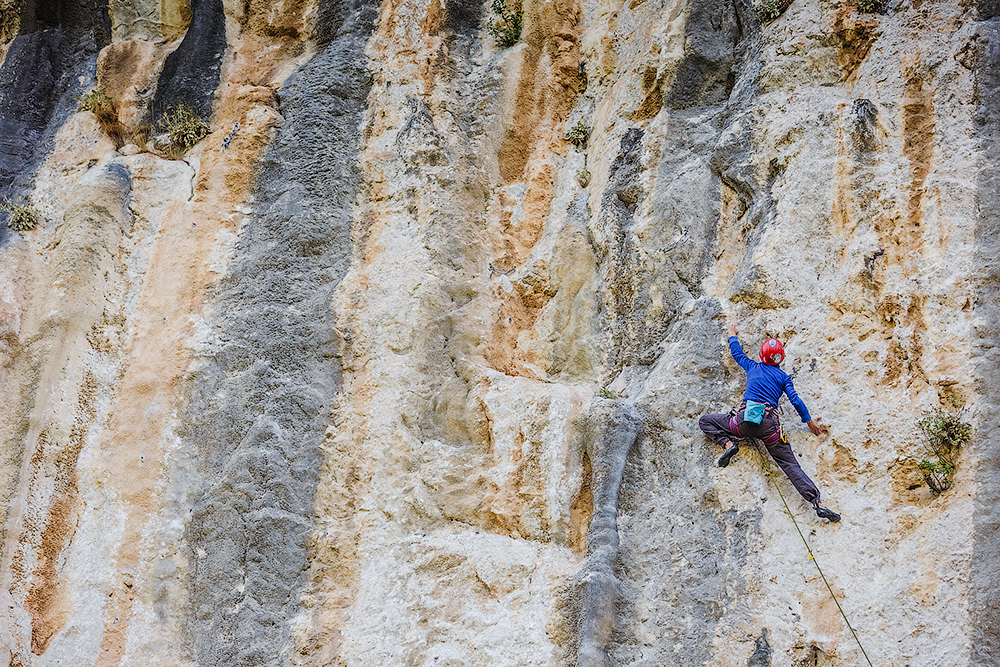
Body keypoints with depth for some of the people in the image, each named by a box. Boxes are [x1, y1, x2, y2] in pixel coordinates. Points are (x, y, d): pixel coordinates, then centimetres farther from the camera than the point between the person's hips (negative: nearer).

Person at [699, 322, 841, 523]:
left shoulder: (753, 366, 18)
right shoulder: (783, 377, 15)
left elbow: (737, 353, 35)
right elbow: (795, 401, 8)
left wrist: (733, 335, 54)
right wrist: (809, 421, 20)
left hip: (745, 420, -1)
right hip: (769, 425, 1)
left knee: (705, 421, 19)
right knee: (790, 465, -4)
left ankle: (728, 444, -7)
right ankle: (816, 503, -21)